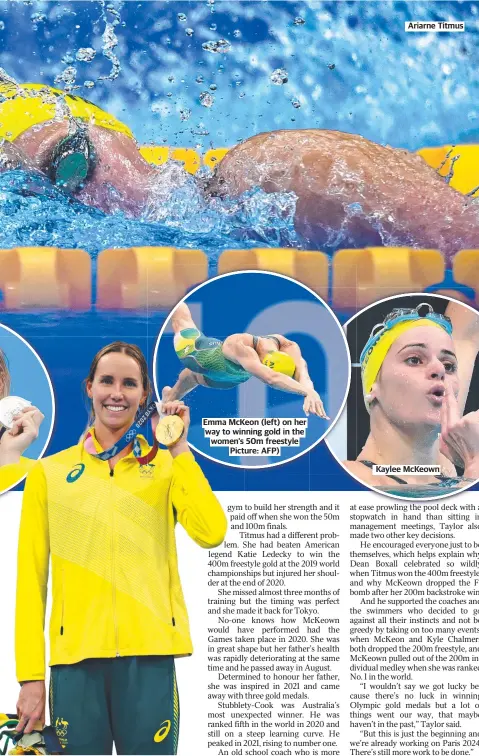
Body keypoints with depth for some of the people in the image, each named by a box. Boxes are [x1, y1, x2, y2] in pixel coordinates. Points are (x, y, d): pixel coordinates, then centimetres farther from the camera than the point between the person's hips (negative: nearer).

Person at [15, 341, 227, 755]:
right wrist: (30, 675, 0)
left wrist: (178, 448, -7)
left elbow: (211, 534, -10)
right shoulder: (49, 472, 7)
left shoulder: (166, 466, 7)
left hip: (149, 655, 0)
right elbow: (31, 577, 5)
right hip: (75, 656, 0)